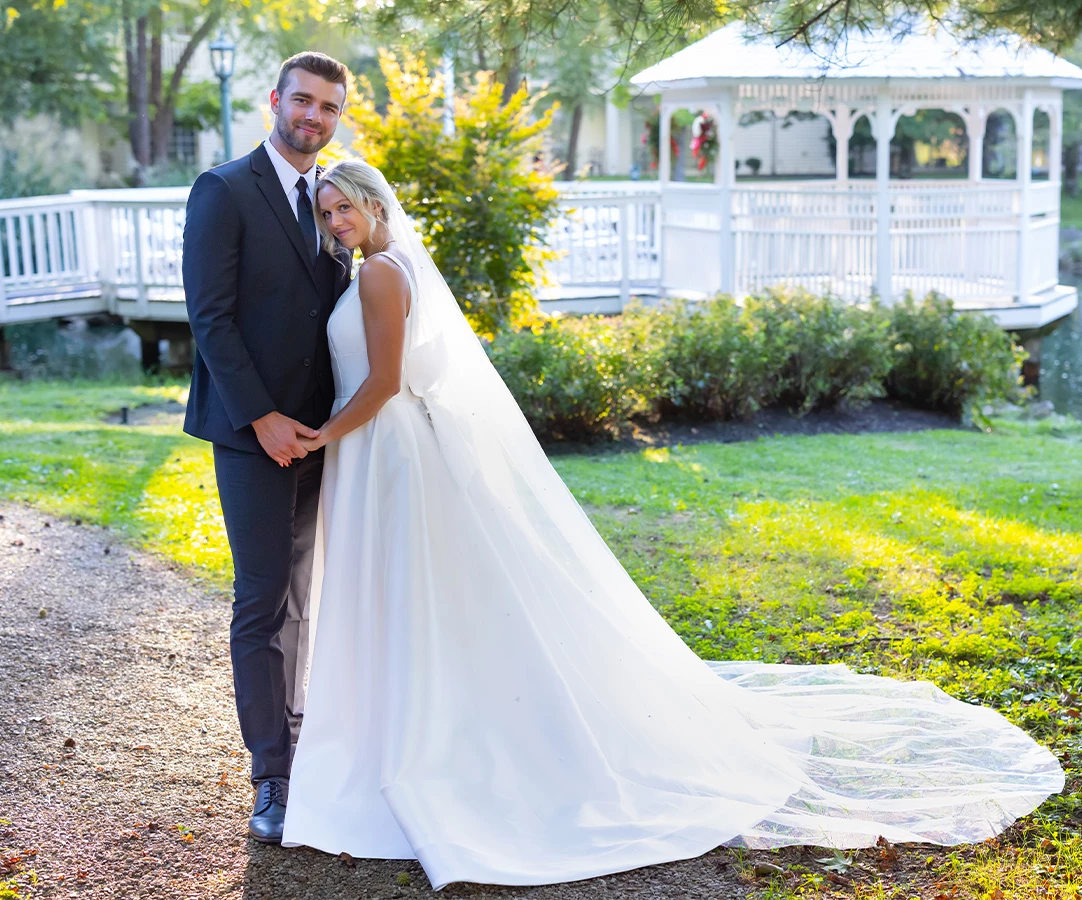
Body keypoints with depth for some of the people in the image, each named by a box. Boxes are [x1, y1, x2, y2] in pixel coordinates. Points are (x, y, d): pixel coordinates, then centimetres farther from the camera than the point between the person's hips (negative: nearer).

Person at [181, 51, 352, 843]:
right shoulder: (224, 192, -6)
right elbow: (211, 317, -12)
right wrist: (262, 417, -17)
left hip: (321, 428, 6)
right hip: (255, 429, -6)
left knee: (297, 594, 14)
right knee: (264, 601, -3)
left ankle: (293, 732, 26)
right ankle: (274, 776, 4)